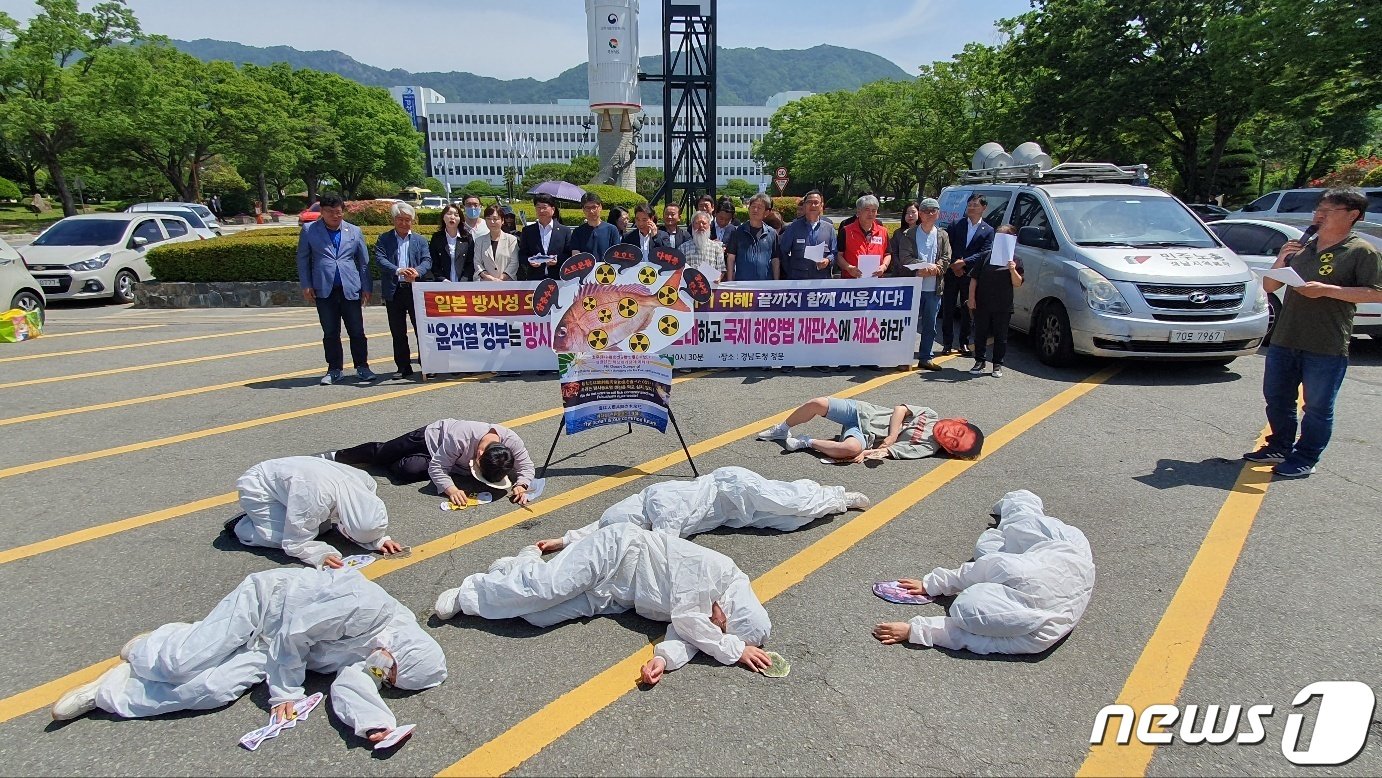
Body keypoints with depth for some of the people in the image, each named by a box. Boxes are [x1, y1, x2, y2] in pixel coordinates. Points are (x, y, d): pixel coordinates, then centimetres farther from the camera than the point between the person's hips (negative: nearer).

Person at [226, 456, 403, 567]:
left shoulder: (365, 484, -22)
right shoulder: (316, 501, -40)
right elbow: (294, 544, -27)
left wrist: (380, 539, -19)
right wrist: (321, 555, -41)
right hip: (257, 489, -6)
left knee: (322, 525, -3)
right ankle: (242, 527, 1)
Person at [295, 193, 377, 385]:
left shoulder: (354, 231, 10)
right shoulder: (309, 231, 6)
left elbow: (363, 262, 11)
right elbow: (303, 259, 9)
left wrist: (366, 288, 5)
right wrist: (306, 285, 0)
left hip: (350, 289, 1)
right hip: (324, 290, 0)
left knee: (357, 331, 2)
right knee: (330, 333, 6)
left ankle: (362, 367, 13)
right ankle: (333, 370, 15)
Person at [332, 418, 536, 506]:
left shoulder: (512, 441, -37)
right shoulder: (460, 438, -46)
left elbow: (526, 466, -26)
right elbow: (437, 467, -38)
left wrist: (521, 485, -46)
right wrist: (451, 490, -53)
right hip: (430, 438, -3)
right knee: (381, 453, 11)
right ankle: (335, 457, 39)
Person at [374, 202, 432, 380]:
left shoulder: (420, 240, 12)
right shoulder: (384, 240, 9)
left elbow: (427, 261, 0)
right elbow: (380, 260, -6)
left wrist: (417, 272, -23)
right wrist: (398, 271, -24)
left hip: (416, 290, 0)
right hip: (394, 291, 1)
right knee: (398, 333, 6)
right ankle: (403, 368, 14)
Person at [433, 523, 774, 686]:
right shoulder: (722, 572, -25)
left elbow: (686, 632, -14)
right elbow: (684, 616, -29)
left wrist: (665, 657, -35)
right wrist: (734, 650, -25)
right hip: (619, 549, -5)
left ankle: (526, 565, 20)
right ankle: (470, 591, 6)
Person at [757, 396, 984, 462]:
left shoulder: (928, 447, -8)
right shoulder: (931, 415, 1)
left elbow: (893, 451, -17)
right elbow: (900, 409, -2)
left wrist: (867, 453, -28)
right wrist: (890, 438, -13)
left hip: (867, 436, -3)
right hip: (862, 411, 4)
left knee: (852, 448, -40)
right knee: (818, 403, -17)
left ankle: (807, 442, -15)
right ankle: (782, 429, 9)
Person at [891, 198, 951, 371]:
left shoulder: (942, 235, 11)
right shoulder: (907, 234, 0)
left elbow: (946, 259, 4)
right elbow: (904, 259, -8)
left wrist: (933, 269, -15)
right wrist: (926, 267, -18)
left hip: (934, 287, 3)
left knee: (930, 325, 9)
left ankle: (926, 357, 18)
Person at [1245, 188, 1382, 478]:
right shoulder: (1301, 249, 14)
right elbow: (1269, 287, 17)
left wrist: (1327, 290, -19)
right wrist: (1280, 261, -1)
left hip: (1327, 347, -6)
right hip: (1284, 341, 6)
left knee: (1318, 407, 2)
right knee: (1276, 398, 14)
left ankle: (1305, 459, 12)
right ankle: (1280, 447, 29)